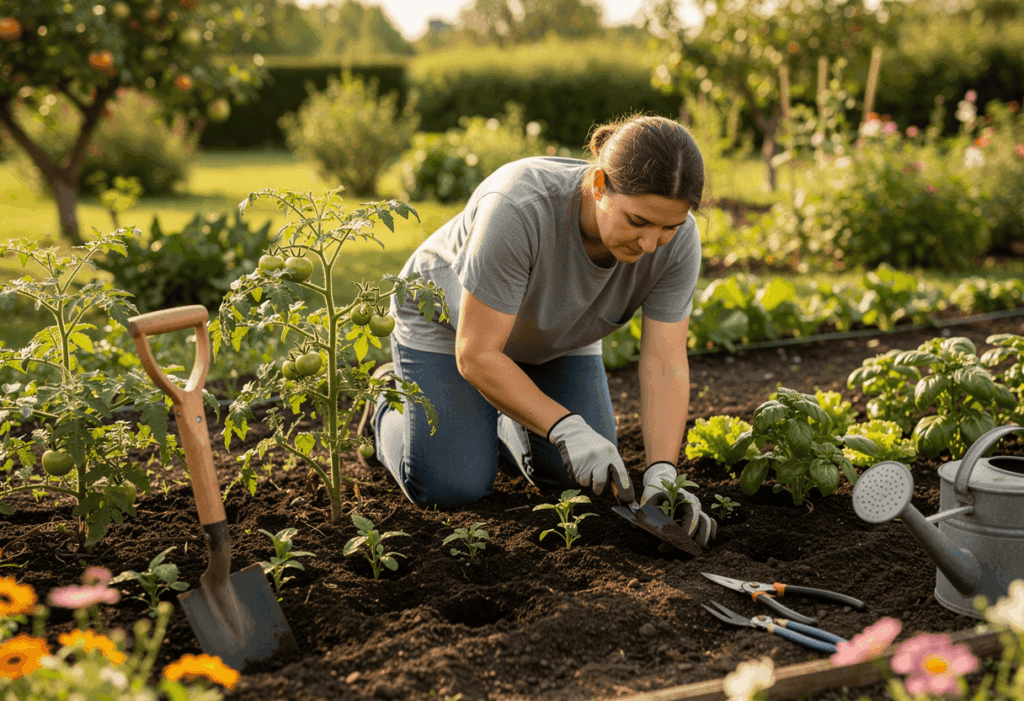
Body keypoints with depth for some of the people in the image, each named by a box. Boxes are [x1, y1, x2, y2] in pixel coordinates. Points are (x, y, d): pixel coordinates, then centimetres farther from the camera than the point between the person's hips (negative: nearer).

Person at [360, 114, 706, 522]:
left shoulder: (677, 239, -27)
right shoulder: (519, 209, -41)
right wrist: (566, 428, -41)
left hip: (555, 340, 4)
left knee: (578, 478, -7)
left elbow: (666, 366, -25)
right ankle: (391, 406, 16)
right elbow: (476, 355, -35)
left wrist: (662, 474, -37)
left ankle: (504, 421, 21)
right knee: (449, 489, -13)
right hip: (448, 318, -4)